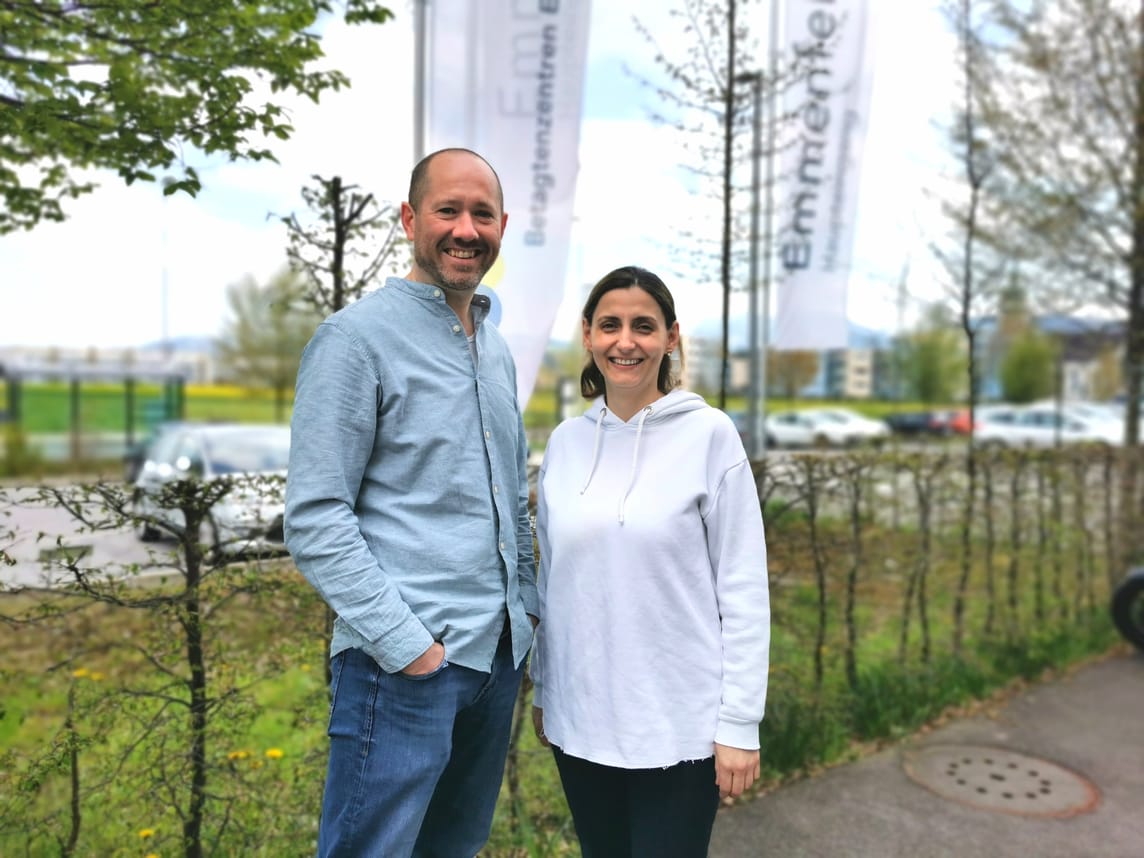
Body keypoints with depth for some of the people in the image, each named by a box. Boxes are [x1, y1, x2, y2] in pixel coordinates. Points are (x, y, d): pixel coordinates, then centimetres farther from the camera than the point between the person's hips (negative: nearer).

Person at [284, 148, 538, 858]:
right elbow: (314, 518, -15)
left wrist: (528, 606, 11)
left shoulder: (496, 350, 13)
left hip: (499, 653, 7)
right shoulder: (358, 335, -10)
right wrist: (407, 644, -17)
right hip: (402, 663, -7)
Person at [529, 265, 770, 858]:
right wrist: (541, 690, 13)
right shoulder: (564, 441, 3)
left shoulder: (709, 435, -9)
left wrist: (739, 723, -10)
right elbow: (551, 581, 9)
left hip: (678, 726, -4)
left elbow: (744, 590, -9)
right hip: (580, 720, 4)